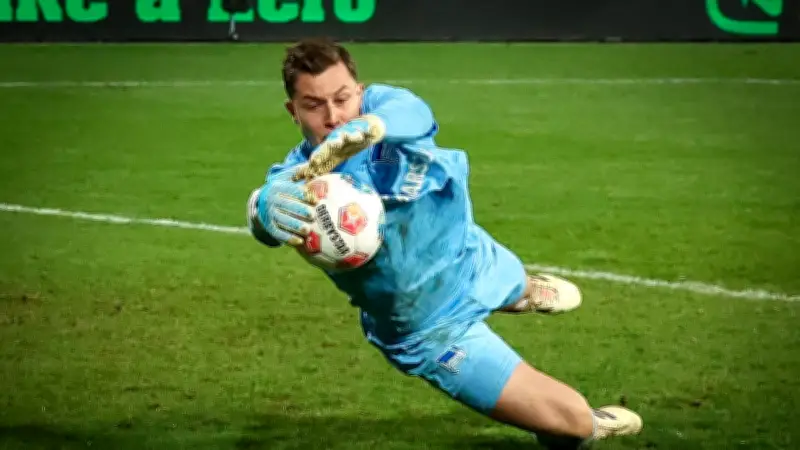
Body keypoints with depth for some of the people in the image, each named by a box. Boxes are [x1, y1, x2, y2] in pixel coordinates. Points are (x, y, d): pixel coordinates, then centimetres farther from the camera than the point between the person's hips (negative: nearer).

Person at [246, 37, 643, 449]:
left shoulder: (381, 105, -26)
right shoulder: (299, 175, -31)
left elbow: (410, 112, -51)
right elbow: (275, 193, -55)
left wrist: (368, 126, -75)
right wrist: (267, 205, -81)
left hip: (470, 256, 4)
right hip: (435, 329, -4)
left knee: (519, 285, 40)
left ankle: (523, 291, 79)